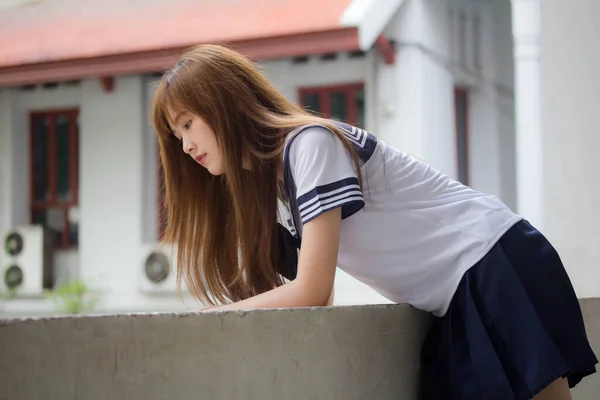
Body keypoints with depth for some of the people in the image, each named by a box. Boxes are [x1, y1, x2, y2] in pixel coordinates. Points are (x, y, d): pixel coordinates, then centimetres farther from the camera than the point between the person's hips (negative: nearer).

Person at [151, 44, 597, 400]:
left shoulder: (309, 143, -15)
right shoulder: (267, 183, 13)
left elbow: (310, 291, -18)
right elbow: (316, 296, 10)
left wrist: (202, 321, -9)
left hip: (498, 267, -8)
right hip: (458, 303, 8)